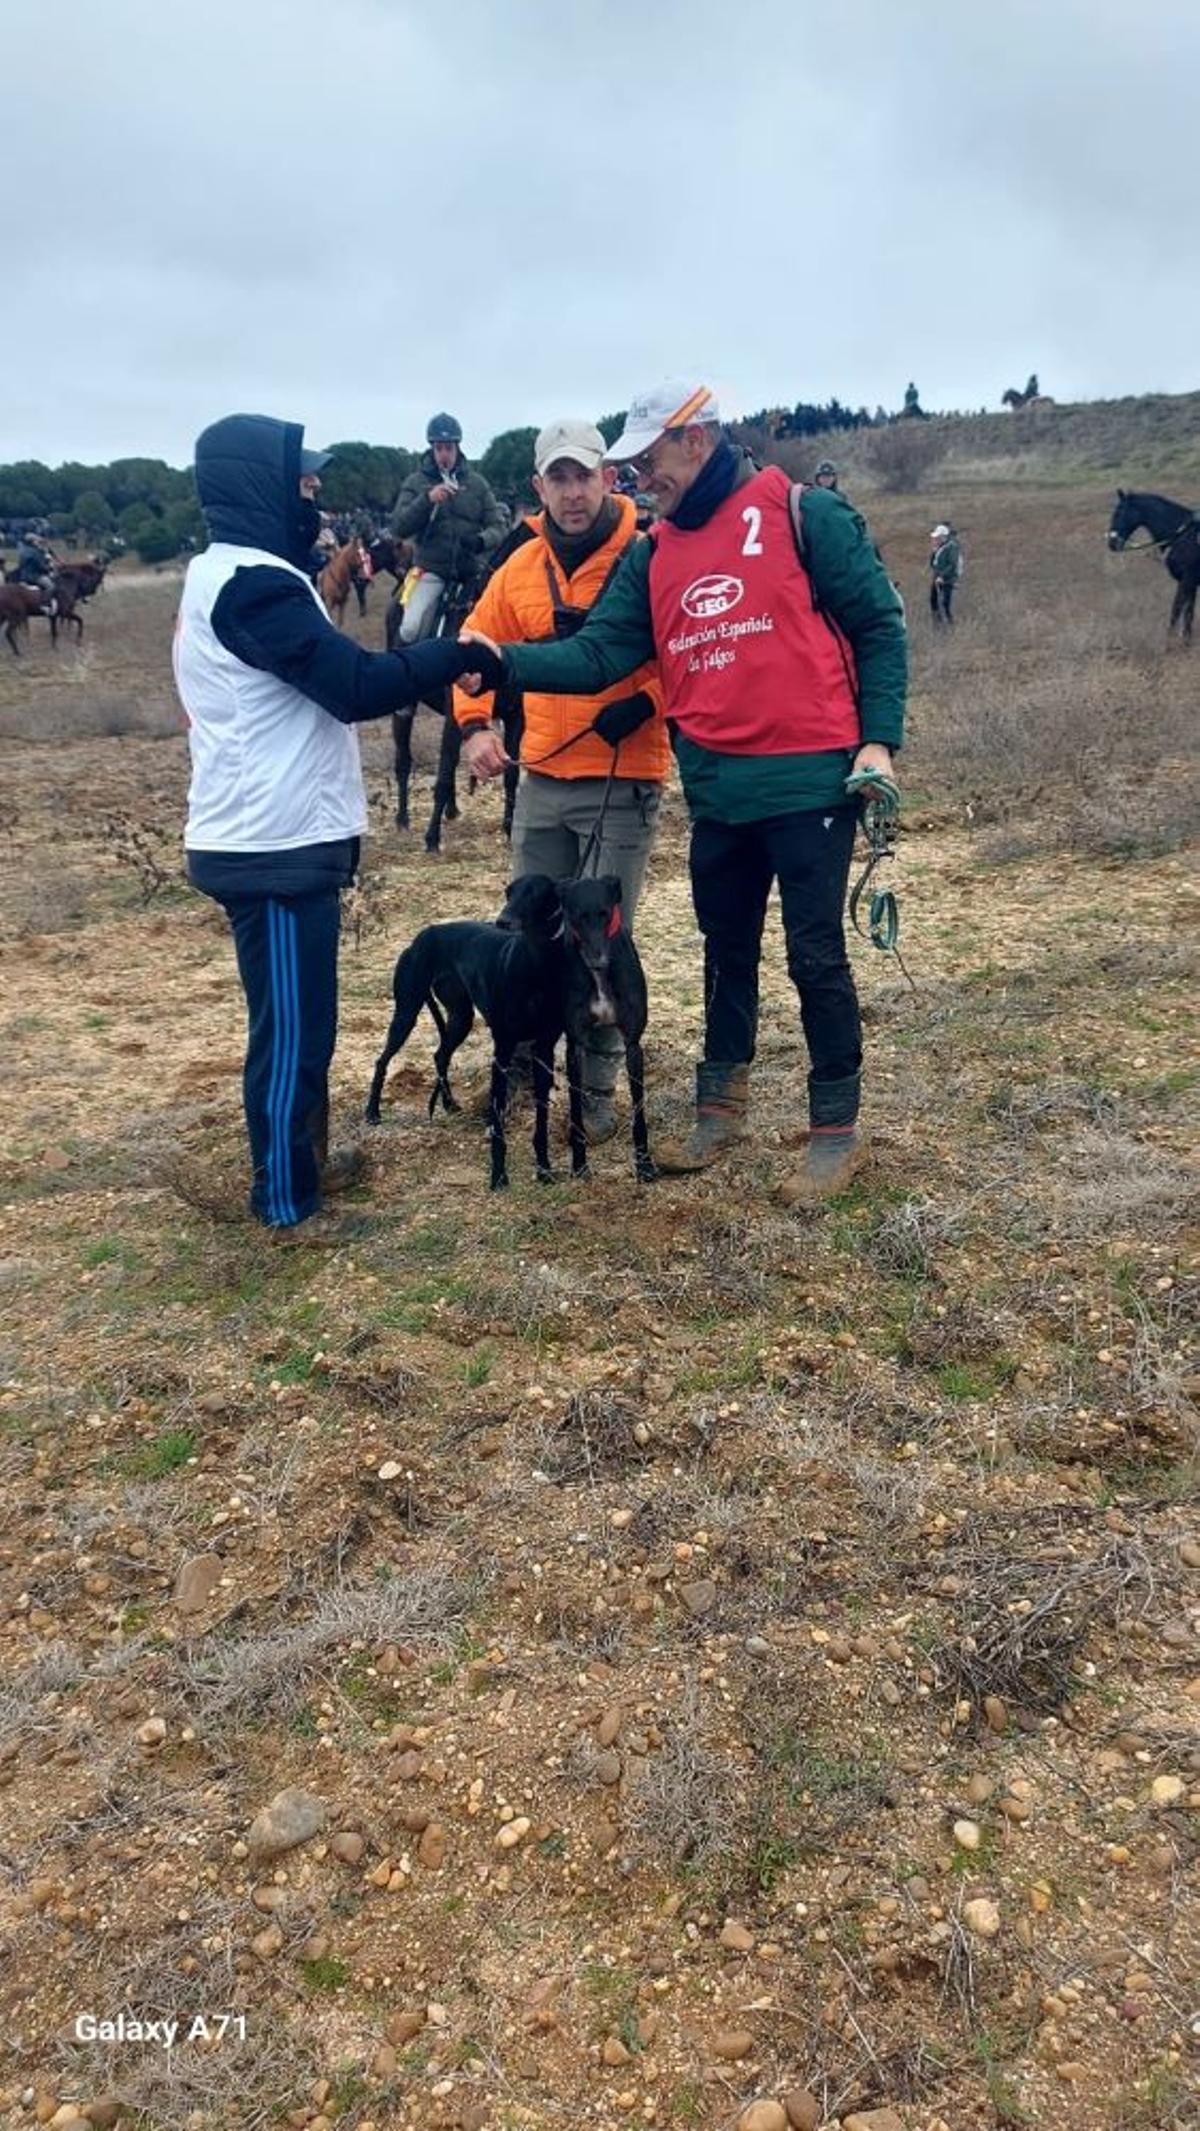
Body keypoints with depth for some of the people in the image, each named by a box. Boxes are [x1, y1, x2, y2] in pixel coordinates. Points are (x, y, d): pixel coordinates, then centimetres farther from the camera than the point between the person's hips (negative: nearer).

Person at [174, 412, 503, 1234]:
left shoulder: (227, 576, 17)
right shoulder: (252, 585, -17)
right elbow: (355, 687, -22)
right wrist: (458, 656, -14)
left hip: (271, 836, 11)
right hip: (277, 846, -10)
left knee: (297, 1022, 18)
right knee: (293, 1029, -2)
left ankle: (303, 1164, 31)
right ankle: (287, 1199, 9)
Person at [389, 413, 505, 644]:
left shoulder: (476, 483, 7)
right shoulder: (416, 482, 5)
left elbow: (497, 527, 5)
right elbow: (399, 528, -4)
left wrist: (481, 540, -19)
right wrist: (426, 499, -19)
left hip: (470, 572, 2)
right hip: (431, 570, -2)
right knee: (411, 629, -21)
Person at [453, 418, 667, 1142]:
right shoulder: (522, 565, 7)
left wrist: (642, 704, -24)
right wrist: (474, 722, 1)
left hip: (624, 781, -5)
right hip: (541, 779, 5)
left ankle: (599, 1086, 15)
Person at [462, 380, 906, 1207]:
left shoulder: (805, 516, -6)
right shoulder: (654, 555, 10)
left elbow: (879, 626, -4)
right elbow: (599, 655, 2)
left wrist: (879, 739, -12)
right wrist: (502, 661, -13)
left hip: (809, 779, -6)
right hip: (716, 789, 6)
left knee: (816, 956, 1)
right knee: (727, 951, 16)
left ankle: (839, 1129, 15)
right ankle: (720, 1107, 32)